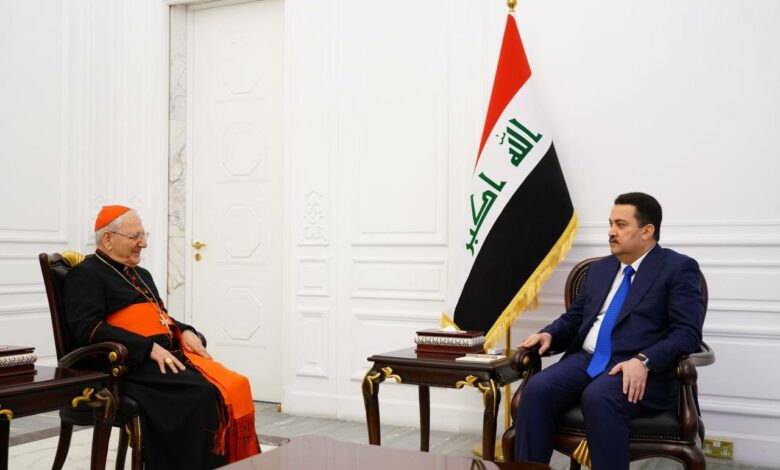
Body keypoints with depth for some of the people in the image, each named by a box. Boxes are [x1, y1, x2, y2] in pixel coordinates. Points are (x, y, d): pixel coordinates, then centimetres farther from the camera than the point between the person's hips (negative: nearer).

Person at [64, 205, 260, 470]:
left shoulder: (141, 275, 26)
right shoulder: (86, 275, 0)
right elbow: (89, 329, -13)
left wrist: (184, 332, 5)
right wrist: (149, 348, -19)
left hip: (170, 353, 8)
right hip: (131, 365, -8)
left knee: (235, 386, -18)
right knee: (204, 394, -30)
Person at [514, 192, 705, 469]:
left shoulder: (679, 268, 1)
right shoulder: (600, 268, 21)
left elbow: (687, 332, -9)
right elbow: (574, 317, 25)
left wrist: (644, 361, -24)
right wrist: (549, 334, 3)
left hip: (635, 369, -5)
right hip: (586, 359, 6)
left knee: (598, 398, -36)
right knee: (537, 389, -23)